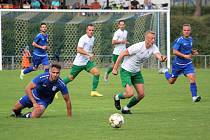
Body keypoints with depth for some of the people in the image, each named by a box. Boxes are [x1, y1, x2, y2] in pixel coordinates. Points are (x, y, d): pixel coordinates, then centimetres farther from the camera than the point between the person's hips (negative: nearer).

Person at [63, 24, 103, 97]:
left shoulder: (93, 38, 8)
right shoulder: (83, 38, -17)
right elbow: (78, 50, -29)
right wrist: (88, 54, -36)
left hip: (87, 61, 6)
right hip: (79, 62, -6)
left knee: (97, 72, -14)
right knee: (70, 78, 3)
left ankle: (93, 91, -8)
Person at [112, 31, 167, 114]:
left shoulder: (153, 48, -9)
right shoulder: (138, 47, -25)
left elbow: (158, 55, -28)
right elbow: (122, 54, -18)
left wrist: (162, 58, -54)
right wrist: (115, 68, -16)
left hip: (136, 72, 7)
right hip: (126, 71, -7)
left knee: (141, 94, 0)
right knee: (130, 93, -18)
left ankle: (126, 108, 23)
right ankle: (117, 97, 17)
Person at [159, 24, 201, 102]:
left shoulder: (190, 39, 4)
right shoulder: (179, 40, -18)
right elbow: (174, 51, -25)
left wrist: (193, 52, 2)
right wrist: (185, 56, -32)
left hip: (188, 64, 4)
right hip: (178, 64, -4)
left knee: (192, 78, -18)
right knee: (171, 81, 12)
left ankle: (194, 97, -14)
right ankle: (165, 71, 42)